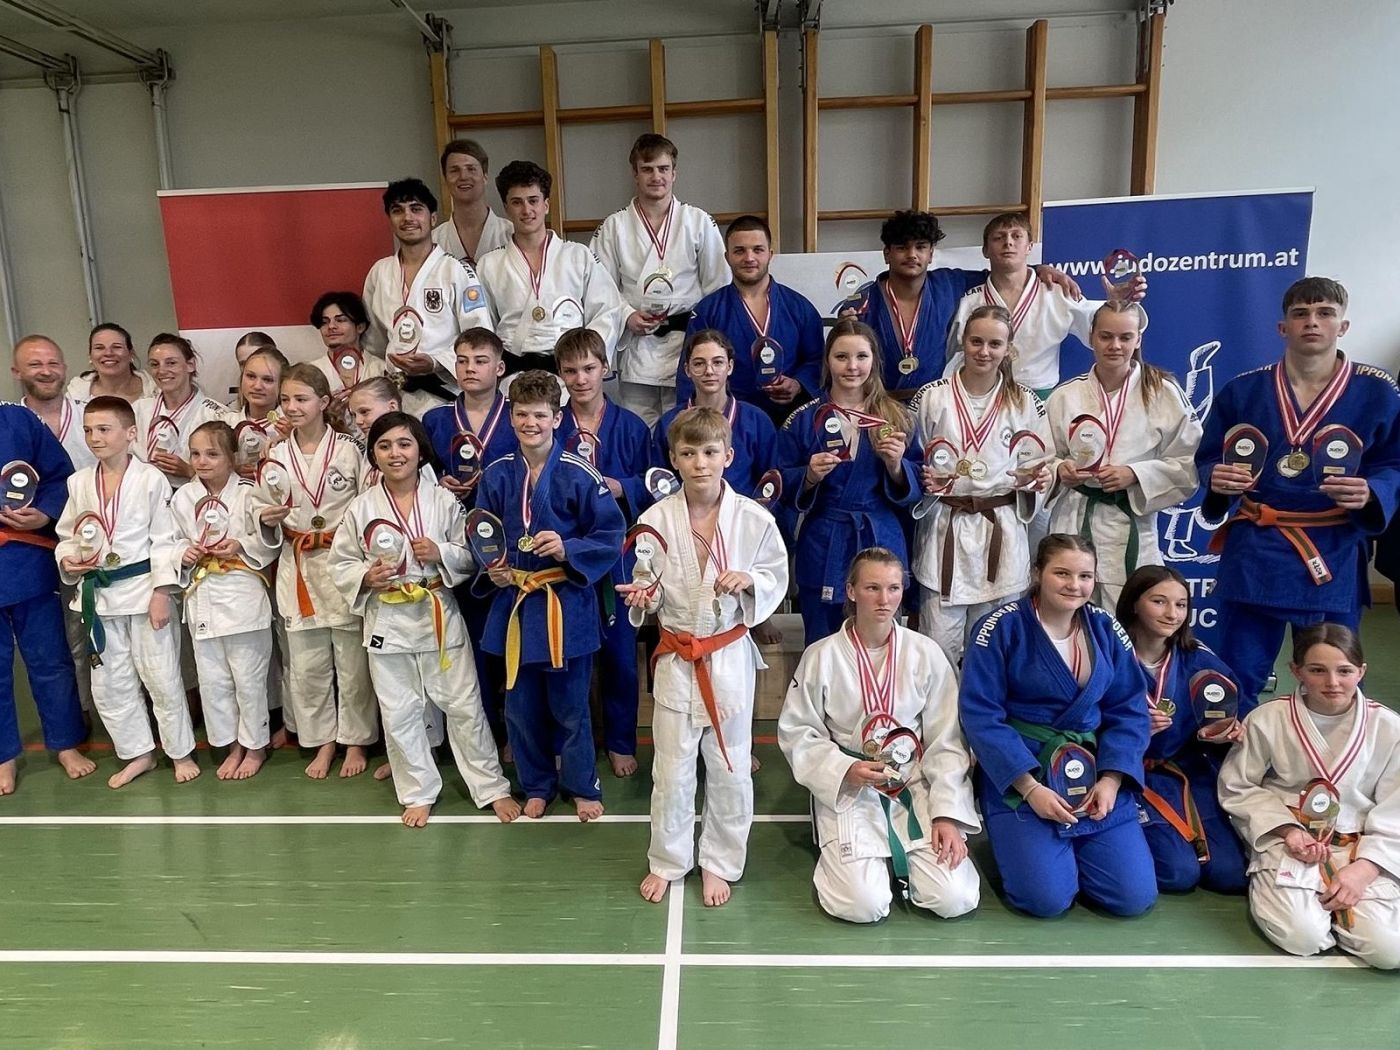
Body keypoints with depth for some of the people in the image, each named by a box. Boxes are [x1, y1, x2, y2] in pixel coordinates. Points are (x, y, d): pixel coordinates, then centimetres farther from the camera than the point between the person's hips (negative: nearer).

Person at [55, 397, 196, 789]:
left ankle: (181, 752, 21)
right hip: (99, 593, 5)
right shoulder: (79, 482, 4)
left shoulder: (151, 479, -10)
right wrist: (67, 560, -8)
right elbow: (68, 535, 14)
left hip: (144, 588, -5)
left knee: (162, 676, 4)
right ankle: (138, 753, 29)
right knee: (109, 682, 13)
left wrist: (161, 593, -14)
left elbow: (164, 540, -10)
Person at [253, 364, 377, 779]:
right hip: (299, 569, 3)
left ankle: (356, 740, 22)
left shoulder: (349, 450, -5)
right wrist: (267, 519, -11)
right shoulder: (276, 458, 5)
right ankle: (323, 741, 27)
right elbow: (264, 516, 12)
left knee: (352, 661, 5)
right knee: (306, 664, 10)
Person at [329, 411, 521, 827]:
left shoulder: (443, 501, -4)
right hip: (388, 621, 1)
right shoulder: (361, 508, -3)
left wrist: (442, 553, -18)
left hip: (440, 616, -1)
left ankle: (492, 788, 22)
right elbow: (340, 566, 4)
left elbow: (472, 556, 0)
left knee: (464, 706, 7)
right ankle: (418, 793, 31)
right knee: (399, 713, 11)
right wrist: (366, 577, -16)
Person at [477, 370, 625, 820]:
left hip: (566, 603, -4)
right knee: (521, 706, 15)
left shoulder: (579, 474, -12)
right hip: (514, 601, 4)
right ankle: (537, 784, 35)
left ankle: (582, 786, 31)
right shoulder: (497, 475, 0)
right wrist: (492, 569, -6)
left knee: (569, 705, 10)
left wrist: (568, 550, -23)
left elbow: (611, 537, -9)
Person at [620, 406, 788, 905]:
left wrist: (750, 580, -20)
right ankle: (667, 860, 35)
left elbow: (778, 579, 0)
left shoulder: (753, 518, -10)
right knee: (672, 769, 12)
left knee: (730, 769, 12)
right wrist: (645, 595, -21)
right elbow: (650, 587, 1)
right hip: (676, 658, 0)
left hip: (730, 657, 0)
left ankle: (720, 863, 34)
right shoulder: (656, 518, -8)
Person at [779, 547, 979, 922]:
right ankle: (842, 855, 16)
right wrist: (845, 770, -18)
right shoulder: (821, 656, -9)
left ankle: (898, 854, 18)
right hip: (847, 791, -2)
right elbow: (797, 734, -3)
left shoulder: (926, 654, -5)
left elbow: (947, 742, -2)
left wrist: (947, 815, -9)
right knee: (863, 904, -18)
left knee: (955, 900, -12)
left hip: (915, 789, 2)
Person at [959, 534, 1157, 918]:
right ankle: (1015, 841, 18)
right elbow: (980, 716, -15)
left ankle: (1070, 850, 25)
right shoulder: (1001, 628, -12)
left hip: (1094, 770, 4)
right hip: (1016, 773, -4)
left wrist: (1110, 780, -10)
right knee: (1048, 897, -15)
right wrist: (1031, 788, -20)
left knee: (1135, 896, -4)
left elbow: (1128, 711, 4)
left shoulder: (1106, 630, 3)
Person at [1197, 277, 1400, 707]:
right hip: (1253, 555, 0)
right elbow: (1207, 459, 6)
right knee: (1238, 679, 5)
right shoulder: (1242, 390, 1)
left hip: (1334, 557, 0)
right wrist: (1217, 479, -16)